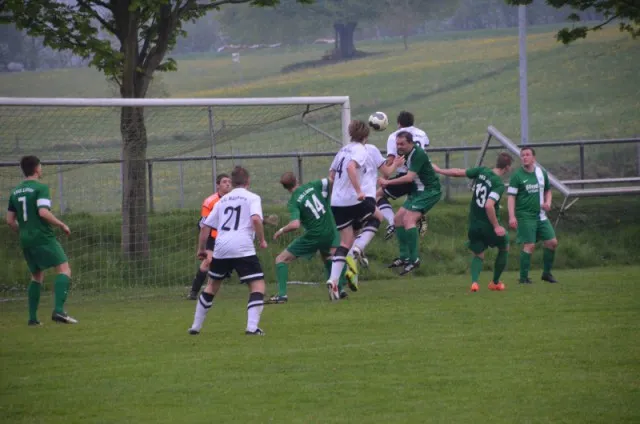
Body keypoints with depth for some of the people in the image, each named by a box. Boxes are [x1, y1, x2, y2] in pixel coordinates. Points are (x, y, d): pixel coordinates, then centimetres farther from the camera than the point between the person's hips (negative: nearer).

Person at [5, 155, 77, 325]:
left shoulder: (15, 192, 13)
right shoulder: (40, 188, -8)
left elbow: (10, 220, 13)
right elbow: (43, 212, -20)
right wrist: (61, 225, -9)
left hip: (26, 241, 7)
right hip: (43, 238, -7)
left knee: (37, 276, 18)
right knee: (64, 269, -8)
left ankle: (32, 317, 12)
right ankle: (58, 310, -25)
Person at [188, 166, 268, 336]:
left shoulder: (223, 200, 21)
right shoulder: (252, 198, 6)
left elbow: (206, 226, 20)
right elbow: (256, 219, -14)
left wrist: (201, 249, 30)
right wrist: (262, 240, -2)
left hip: (221, 248, 5)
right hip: (243, 248, -5)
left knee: (212, 285, 22)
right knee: (258, 285, 0)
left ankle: (196, 326, 26)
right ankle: (252, 327, -18)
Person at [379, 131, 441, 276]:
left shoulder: (418, 154, -23)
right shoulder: (405, 153, 5)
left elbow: (409, 177, -28)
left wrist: (388, 182, -22)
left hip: (429, 191, -10)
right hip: (417, 191, 10)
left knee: (408, 220, -23)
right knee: (398, 219, 10)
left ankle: (414, 259, -22)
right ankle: (404, 257, 16)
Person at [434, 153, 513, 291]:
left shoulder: (482, 171, -4)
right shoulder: (499, 185, -20)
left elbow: (459, 172, 2)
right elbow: (489, 205, -30)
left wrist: (439, 170, 17)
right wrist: (496, 226, -23)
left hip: (474, 224, 5)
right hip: (489, 224, -5)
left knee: (478, 254, 15)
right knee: (504, 247, 22)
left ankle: (474, 281, -12)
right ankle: (495, 282, 27)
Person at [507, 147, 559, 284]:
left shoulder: (541, 173, 8)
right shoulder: (517, 176, -7)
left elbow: (548, 190, 22)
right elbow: (511, 197, -10)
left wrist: (548, 202, 2)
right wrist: (512, 216, -19)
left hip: (541, 215, 6)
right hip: (525, 216, -6)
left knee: (552, 242, 2)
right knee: (529, 245, -13)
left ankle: (547, 273, 17)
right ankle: (523, 277, -4)